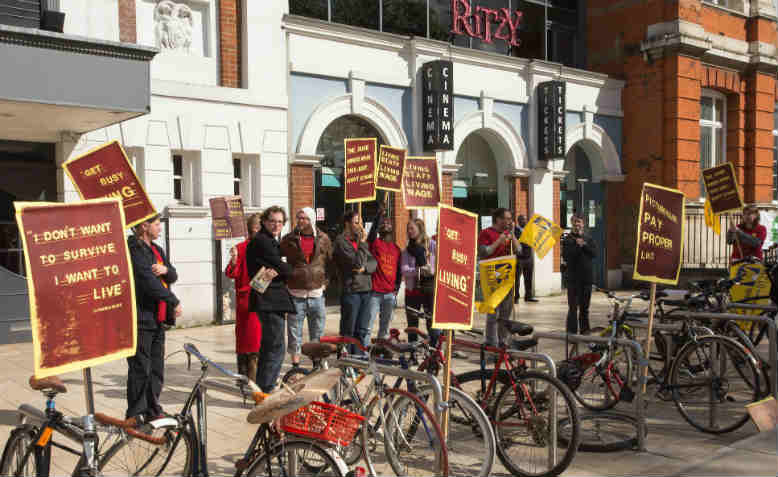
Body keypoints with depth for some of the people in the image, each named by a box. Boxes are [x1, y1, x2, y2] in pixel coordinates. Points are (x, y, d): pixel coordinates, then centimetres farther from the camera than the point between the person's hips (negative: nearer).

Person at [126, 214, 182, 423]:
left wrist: (166, 269, -9)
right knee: (141, 368, -5)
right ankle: (136, 415, 4)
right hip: (140, 319, -9)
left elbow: (173, 276, 15)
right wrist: (174, 302, -15)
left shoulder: (156, 250, 18)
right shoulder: (133, 249, -12)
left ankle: (152, 410, 23)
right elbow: (148, 282, -20)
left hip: (157, 319, 9)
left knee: (157, 367, 13)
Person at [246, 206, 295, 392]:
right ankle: (265, 391, -6)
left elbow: (276, 267, 13)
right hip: (269, 301, -11)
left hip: (273, 300, 11)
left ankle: (262, 389, 28)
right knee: (276, 347, -10)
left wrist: (275, 272, -8)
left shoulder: (271, 242, 21)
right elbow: (282, 267, -16)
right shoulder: (262, 241, -13)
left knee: (269, 346, 18)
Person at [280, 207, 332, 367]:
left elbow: (331, 262, 15)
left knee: (317, 332, 10)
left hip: (317, 293, 1)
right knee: (294, 333, 2)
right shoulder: (289, 239, 0)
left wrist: (325, 280, 9)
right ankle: (295, 365, 12)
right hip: (296, 294, -1)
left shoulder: (323, 239, 4)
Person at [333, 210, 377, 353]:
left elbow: (373, 262, 8)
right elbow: (357, 262, -19)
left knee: (362, 331, 10)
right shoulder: (341, 241, -8)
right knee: (348, 332, -1)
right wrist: (362, 243, -14)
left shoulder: (359, 240, 15)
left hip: (365, 290, 7)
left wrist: (364, 268, -11)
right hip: (351, 291, -7)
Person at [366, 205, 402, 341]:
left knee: (385, 325, 12)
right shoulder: (374, 243, 2)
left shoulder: (396, 248, 15)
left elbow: (399, 270, 18)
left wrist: (396, 288, 10)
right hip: (375, 292, -5)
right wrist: (379, 214, -30)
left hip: (390, 294, 5)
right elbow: (373, 231, -20)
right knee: (367, 325, -8)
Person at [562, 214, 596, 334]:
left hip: (587, 277, 3)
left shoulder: (588, 239, 13)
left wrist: (584, 245, -12)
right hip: (573, 278, -3)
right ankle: (571, 332, -3)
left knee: (584, 307, 10)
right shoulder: (567, 240, 3)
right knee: (573, 307, -6)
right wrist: (578, 246, -13)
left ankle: (584, 330, 20)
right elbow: (566, 256, -10)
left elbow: (594, 254, -2)